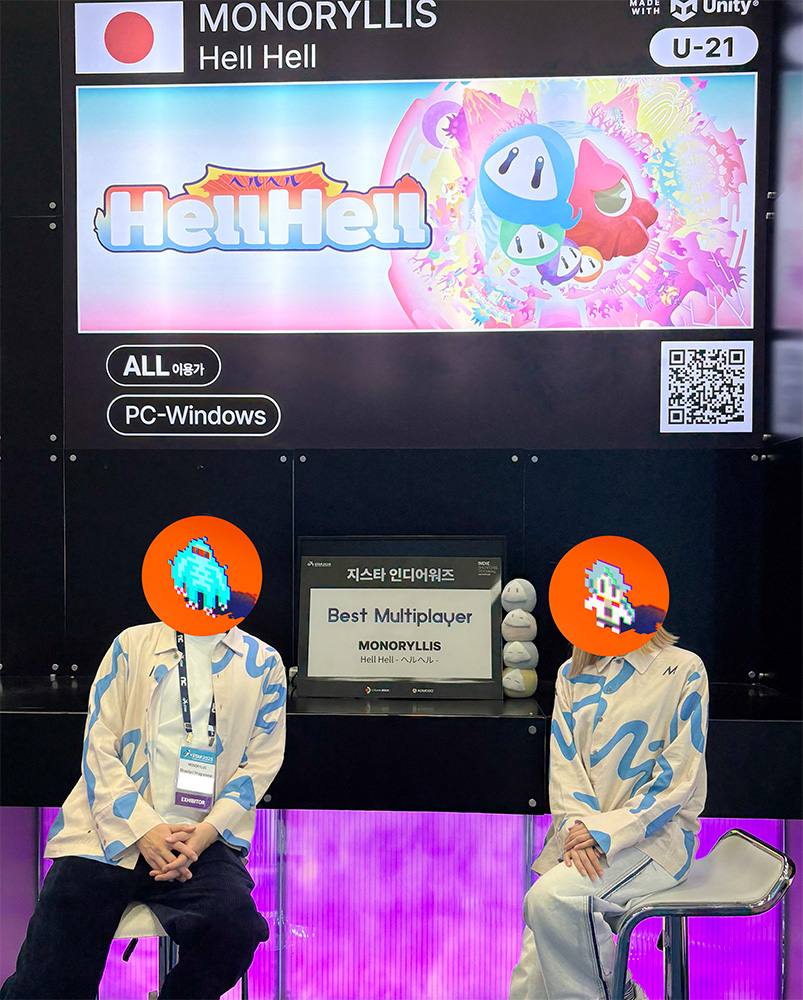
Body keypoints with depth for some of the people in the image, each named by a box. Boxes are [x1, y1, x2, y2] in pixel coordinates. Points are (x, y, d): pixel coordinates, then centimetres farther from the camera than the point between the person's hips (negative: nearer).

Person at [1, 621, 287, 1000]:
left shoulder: (263, 663, 11)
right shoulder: (132, 645, 11)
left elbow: (261, 762, 5)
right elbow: (99, 746, 4)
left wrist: (203, 835, -11)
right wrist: (143, 828, -11)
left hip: (201, 838, 0)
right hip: (113, 832, 0)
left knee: (234, 925, -29)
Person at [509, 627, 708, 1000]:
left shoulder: (684, 670, -3)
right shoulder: (572, 674, 14)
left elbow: (677, 779, -8)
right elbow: (563, 763, 7)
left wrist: (607, 830, -16)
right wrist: (576, 828, -12)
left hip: (655, 834, -5)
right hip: (582, 835, 5)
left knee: (551, 898, -30)